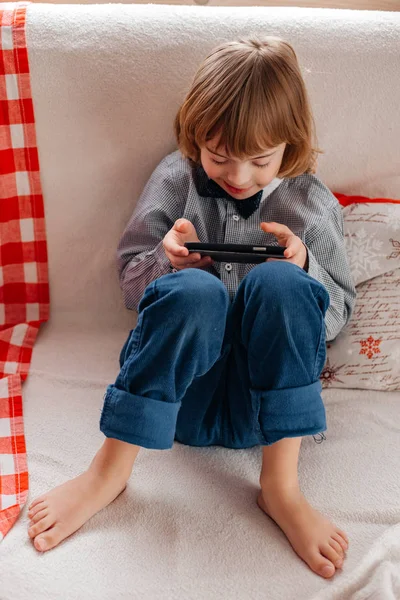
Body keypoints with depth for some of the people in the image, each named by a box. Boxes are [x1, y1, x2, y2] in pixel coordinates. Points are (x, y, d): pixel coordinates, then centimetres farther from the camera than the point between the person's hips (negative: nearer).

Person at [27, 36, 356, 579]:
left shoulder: (312, 204, 6)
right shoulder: (175, 179, 5)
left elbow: (338, 314, 9)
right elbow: (130, 281, 8)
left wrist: (303, 269, -13)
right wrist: (167, 261, -15)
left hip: (266, 394, 1)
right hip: (176, 385, 0)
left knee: (278, 280, -29)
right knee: (193, 290, -33)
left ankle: (281, 485, -21)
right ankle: (109, 469, -20)